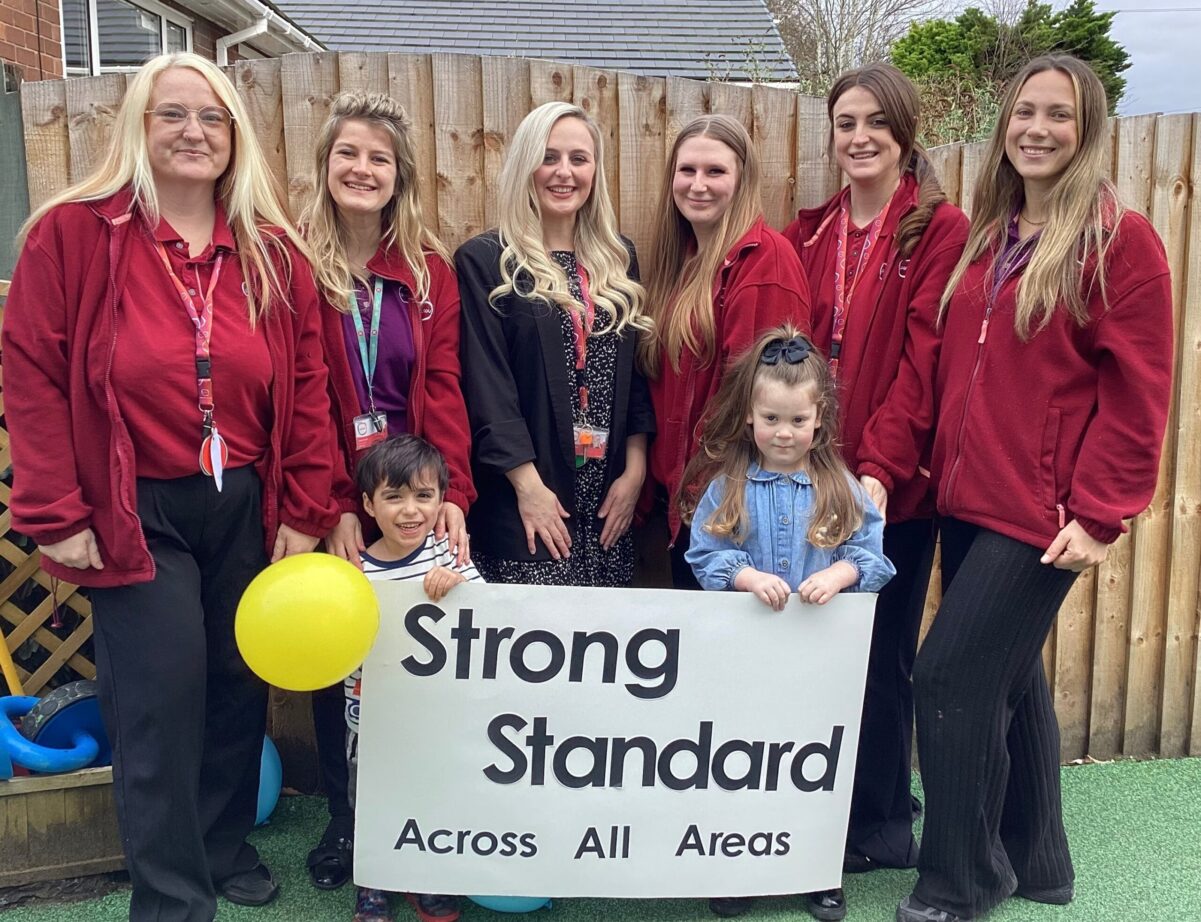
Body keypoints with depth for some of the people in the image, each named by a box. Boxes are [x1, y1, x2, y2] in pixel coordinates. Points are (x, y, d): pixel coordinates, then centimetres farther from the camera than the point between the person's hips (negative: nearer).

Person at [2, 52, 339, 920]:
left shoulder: (273, 251, 4)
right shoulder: (72, 233, -6)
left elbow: (306, 386, 3)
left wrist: (306, 511, -1)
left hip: (246, 506, 4)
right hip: (136, 513, -4)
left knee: (241, 685, 15)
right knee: (164, 695, -1)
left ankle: (226, 845, 39)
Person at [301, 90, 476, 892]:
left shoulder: (430, 268, 5)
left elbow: (443, 387, -3)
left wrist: (452, 493, -15)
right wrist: (332, 504, -16)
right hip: (331, 501, -2)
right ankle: (345, 821, 28)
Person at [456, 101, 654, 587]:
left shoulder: (619, 259, 12)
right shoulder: (485, 260, -3)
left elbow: (637, 372, 10)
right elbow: (485, 381, -9)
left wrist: (635, 470, 1)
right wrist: (528, 485, -14)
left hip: (609, 497, 4)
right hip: (526, 498, -4)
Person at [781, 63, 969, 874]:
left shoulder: (942, 230, -4)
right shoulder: (810, 235, 11)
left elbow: (924, 359, -13)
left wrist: (880, 466, -21)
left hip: (896, 483, -5)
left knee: (880, 651, 5)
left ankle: (880, 826, 24)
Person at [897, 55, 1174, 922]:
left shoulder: (1121, 239, -7)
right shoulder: (987, 237, 13)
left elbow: (1137, 392, -11)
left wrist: (1099, 514, -14)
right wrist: (944, 465, 10)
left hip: (1042, 510, -7)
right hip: (969, 500, 7)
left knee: (951, 676, -7)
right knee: (1008, 678, 15)